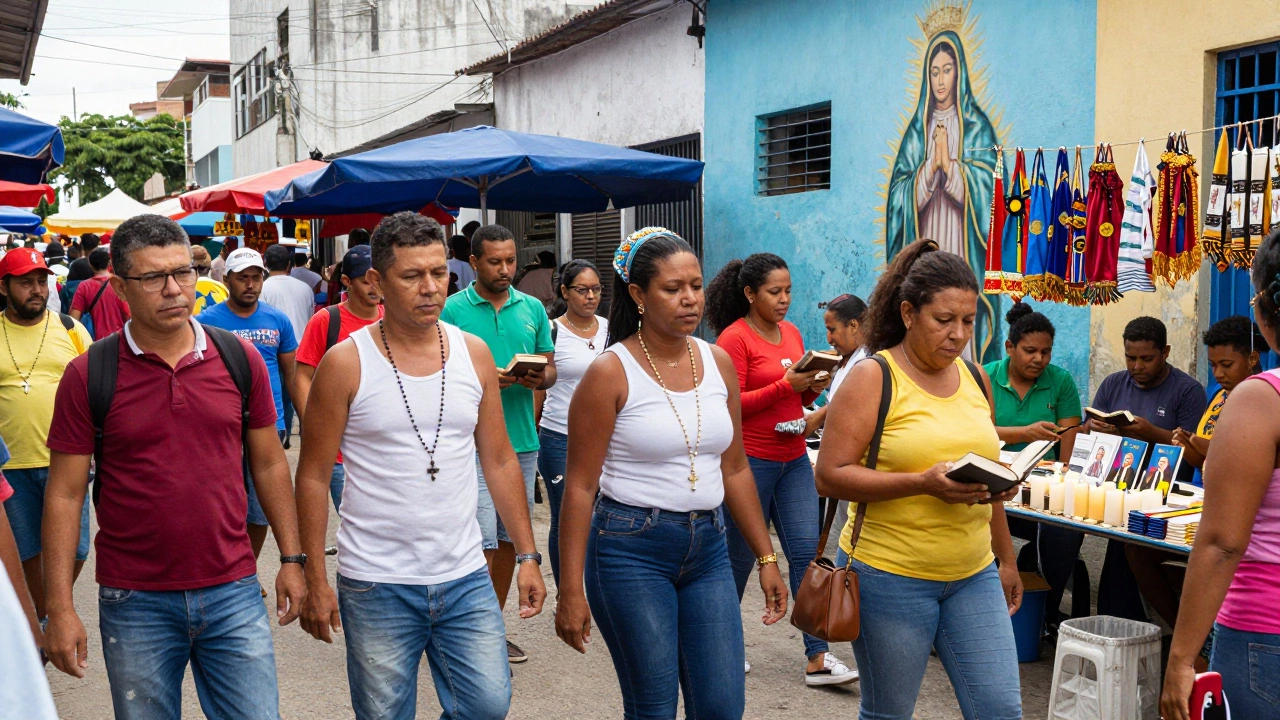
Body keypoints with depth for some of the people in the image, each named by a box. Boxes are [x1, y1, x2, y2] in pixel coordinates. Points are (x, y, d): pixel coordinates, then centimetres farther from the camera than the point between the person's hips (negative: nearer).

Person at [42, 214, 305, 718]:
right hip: (134, 602, -1)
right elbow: (65, 494, -3)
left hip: (233, 594, 1)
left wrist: (292, 558, 6)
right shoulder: (88, 376, -5)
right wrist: (60, 608, -6)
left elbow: (269, 463, 9)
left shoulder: (240, 359, 1)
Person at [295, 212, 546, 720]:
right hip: (376, 587, -3)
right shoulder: (346, 363, -7)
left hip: (466, 581, 3)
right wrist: (313, 579, -6)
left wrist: (527, 554, 6)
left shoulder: (474, 354, 4)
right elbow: (314, 476, -3)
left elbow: (500, 462, 9)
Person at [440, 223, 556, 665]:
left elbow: (550, 366, 14)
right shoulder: (453, 310, -3)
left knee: (510, 538, 12)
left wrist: (540, 378, -9)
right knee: (482, 541, -7)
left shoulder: (532, 308, 10)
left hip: (522, 441, 5)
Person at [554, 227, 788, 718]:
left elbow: (734, 469, 12)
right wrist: (571, 591, -13)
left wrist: (766, 556, 10)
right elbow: (580, 487, -10)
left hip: (707, 547, 5)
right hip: (631, 548, -5)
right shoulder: (610, 373, -10)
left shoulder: (718, 363, 5)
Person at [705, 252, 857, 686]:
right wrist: (786, 384, -22)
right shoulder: (734, 338, -10)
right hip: (750, 459, -6)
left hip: (793, 459, 6)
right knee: (741, 553, 6)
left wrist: (814, 387, -2)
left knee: (806, 551, 0)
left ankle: (817, 660, 2)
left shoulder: (791, 333, 11)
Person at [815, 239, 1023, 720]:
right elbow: (830, 476, -15)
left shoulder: (975, 378, 9)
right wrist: (923, 484, -25)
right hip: (891, 577, -5)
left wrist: (1006, 559, 23)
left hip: (974, 576, 5)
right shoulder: (872, 378, -9)